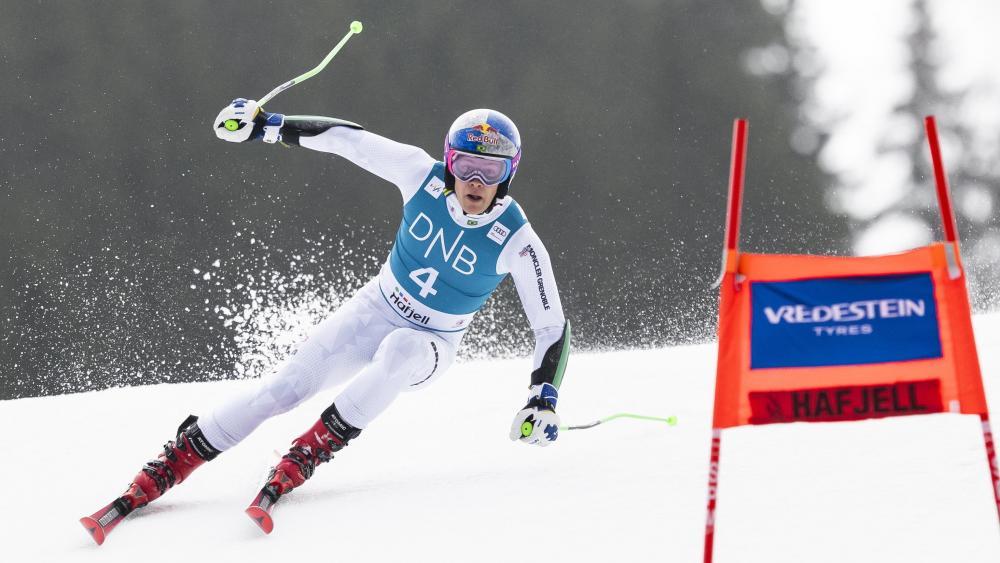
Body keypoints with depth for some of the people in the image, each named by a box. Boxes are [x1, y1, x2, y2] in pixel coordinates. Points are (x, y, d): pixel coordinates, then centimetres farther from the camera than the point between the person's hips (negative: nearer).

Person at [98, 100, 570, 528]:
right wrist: (268, 126, -8)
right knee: (285, 386, -14)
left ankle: (304, 457, -27)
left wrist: (543, 398, -27)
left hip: (431, 345, -2)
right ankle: (167, 468, -5)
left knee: (399, 351, -39)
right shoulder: (423, 174, -18)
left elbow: (553, 327, -15)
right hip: (375, 311, 2)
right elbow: (348, 139, -7)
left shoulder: (517, 242, -23)